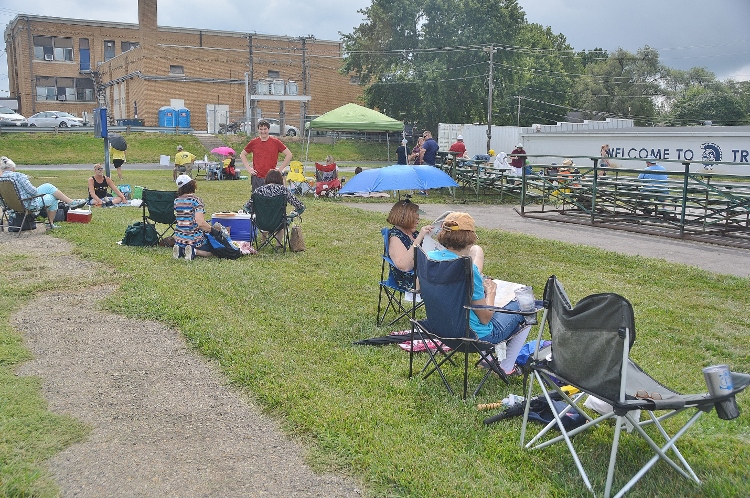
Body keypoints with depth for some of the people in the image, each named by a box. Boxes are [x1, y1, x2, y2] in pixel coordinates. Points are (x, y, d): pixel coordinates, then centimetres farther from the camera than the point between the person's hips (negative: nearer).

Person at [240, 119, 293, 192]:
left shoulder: (275, 142, 0)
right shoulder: (253, 142, 6)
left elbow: (289, 154, 3)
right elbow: (242, 154, 18)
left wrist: (280, 169, -2)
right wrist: (248, 168, 6)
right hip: (257, 178, 2)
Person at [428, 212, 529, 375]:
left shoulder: (430, 257, -10)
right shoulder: (468, 269, -30)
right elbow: (485, 318, -22)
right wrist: (491, 292, -2)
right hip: (476, 335, -7)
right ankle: (506, 367, 25)